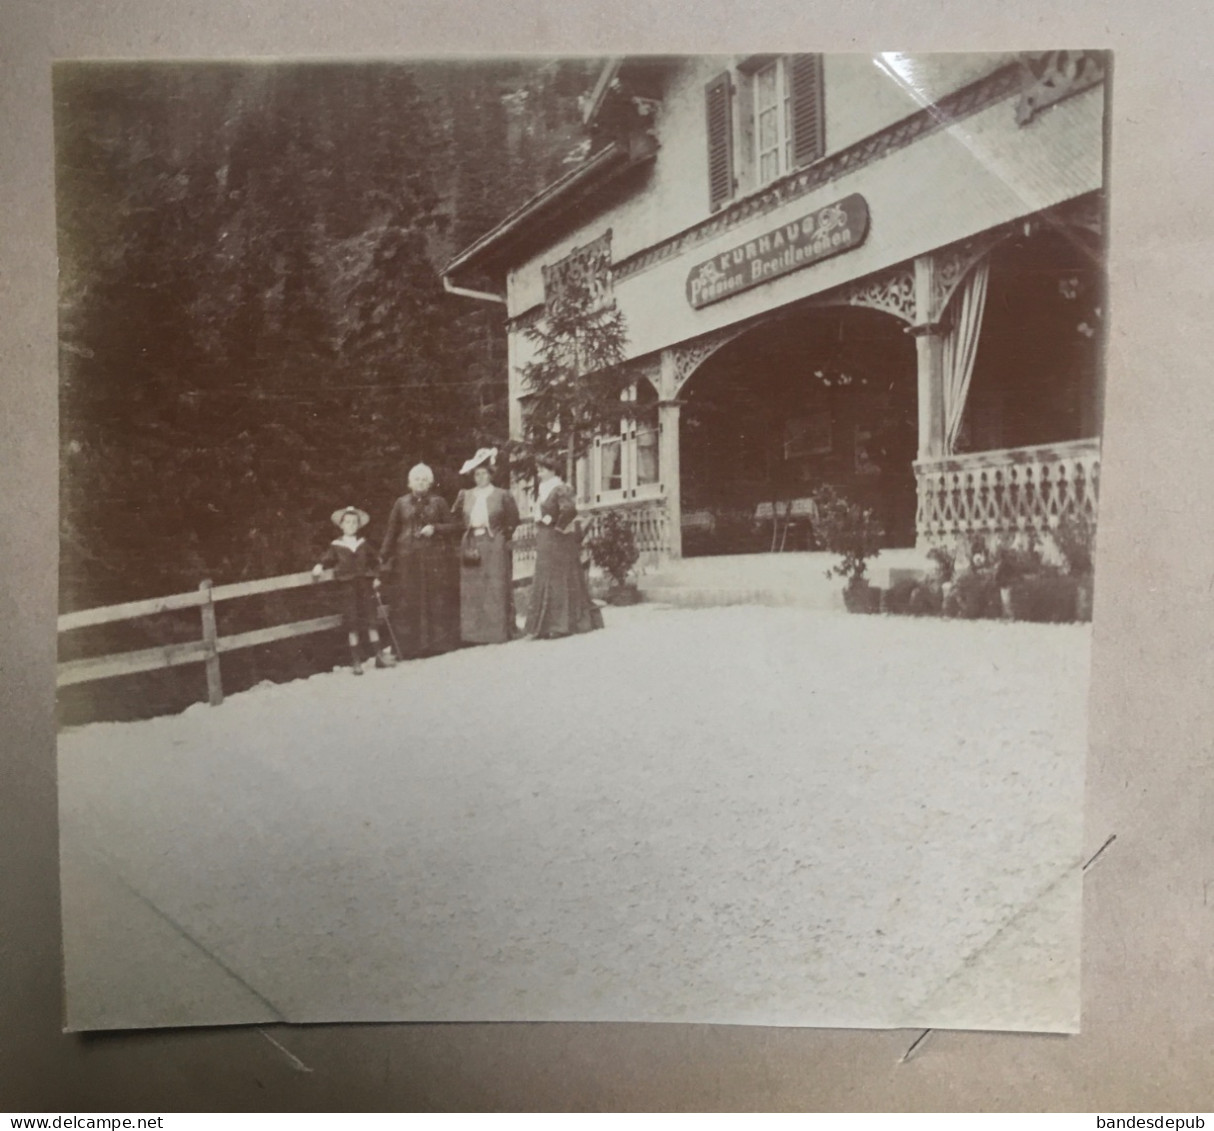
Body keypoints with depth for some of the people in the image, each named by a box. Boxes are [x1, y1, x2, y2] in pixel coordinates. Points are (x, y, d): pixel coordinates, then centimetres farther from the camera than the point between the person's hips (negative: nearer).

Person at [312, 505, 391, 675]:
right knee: (352, 622, -2)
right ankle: (356, 661, 4)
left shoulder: (364, 544, 10)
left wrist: (376, 578, 5)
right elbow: (327, 559, 7)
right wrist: (319, 566, -13)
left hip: (365, 584, 2)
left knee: (370, 619, 4)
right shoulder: (336, 546, 4)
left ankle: (378, 656, 10)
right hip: (347, 586, -2)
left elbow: (374, 562, 14)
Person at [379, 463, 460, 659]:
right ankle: (409, 647, 1)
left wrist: (435, 528, -9)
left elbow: (453, 525, 8)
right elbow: (391, 531, 7)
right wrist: (384, 557, 2)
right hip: (408, 558, 0)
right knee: (407, 602, -2)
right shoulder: (401, 503, 8)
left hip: (434, 557, 0)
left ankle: (438, 642, 6)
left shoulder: (438, 502, 7)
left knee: (437, 600, -2)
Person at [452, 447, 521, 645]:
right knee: (471, 589, 1)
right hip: (471, 546, 3)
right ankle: (474, 633, 6)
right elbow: (456, 520, 12)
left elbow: (512, 520, 4)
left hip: (494, 546, -3)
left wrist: (503, 537, -2)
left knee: (495, 588, -3)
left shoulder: (502, 495, 3)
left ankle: (498, 631, 2)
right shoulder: (466, 496, 13)